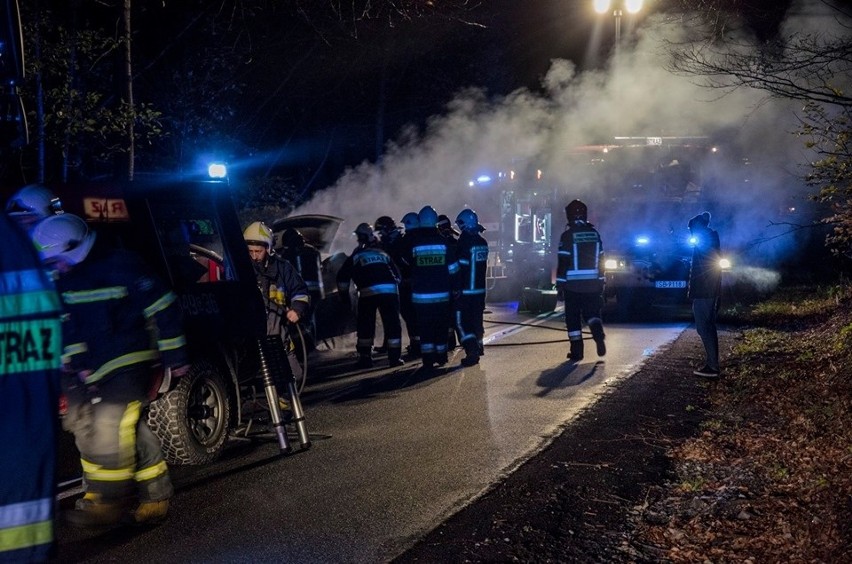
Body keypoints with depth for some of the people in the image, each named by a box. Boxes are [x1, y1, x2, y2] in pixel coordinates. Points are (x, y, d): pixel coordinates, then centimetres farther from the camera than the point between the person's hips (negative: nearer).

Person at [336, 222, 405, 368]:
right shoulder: (383, 254, 28)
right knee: (392, 323, 7)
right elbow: (397, 274, 27)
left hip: (368, 292, -2)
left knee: (365, 325, 11)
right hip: (390, 290, 2)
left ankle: (365, 358, 11)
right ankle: (394, 357, 5)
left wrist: (343, 294, 24)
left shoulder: (355, 256, 20)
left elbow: (342, 277, 15)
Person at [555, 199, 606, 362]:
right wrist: (601, 282, 17)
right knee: (592, 312, 13)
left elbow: (563, 262, -10)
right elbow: (600, 260, 10)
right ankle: (598, 333, -16)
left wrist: (560, 284, -4)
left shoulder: (568, 235, -9)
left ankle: (577, 351, 5)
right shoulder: (594, 233, 6)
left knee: (573, 318, 5)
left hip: (573, 284, -4)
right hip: (592, 283, 4)